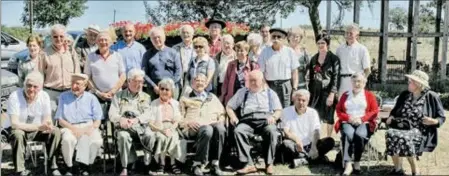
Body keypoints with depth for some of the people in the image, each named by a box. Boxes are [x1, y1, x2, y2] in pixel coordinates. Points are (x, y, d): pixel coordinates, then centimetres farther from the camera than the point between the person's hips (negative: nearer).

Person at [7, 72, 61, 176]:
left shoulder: (44, 96, -11)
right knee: (17, 134, -36)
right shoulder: (14, 97, -22)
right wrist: (38, 127, -37)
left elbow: (47, 120, -8)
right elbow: (14, 124, -27)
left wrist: (48, 125, -35)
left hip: (38, 131, 4)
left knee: (56, 132, -22)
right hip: (21, 130, -3)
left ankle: (53, 166, -13)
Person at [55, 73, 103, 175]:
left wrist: (91, 128, -14)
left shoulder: (91, 98, 14)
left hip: (88, 126, 1)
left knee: (97, 141, -30)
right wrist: (73, 128, -11)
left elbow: (97, 119, 8)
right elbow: (60, 120, 5)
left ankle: (84, 165, -8)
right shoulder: (64, 97, 13)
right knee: (67, 139, -35)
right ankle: (70, 167, -12)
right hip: (70, 127, 0)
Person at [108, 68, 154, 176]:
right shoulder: (119, 96, 17)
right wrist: (121, 119, -21)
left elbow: (147, 114, 2)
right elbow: (112, 113, 4)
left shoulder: (146, 97, 19)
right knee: (123, 136, -35)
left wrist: (135, 120, -20)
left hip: (141, 126, 1)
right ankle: (125, 167, -28)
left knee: (150, 135, -32)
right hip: (123, 127, 0)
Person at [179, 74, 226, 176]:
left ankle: (215, 164, -31)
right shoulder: (185, 98, 22)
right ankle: (197, 164, -30)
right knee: (207, 130, -39)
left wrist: (221, 121, 3)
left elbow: (221, 114, 25)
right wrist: (188, 122, -9)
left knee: (220, 128, -35)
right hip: (193, 128, -2)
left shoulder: (213, 97, 31)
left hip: (212, 124, 3)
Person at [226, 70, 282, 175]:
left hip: (265, 120, -1)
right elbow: (229, 106, 25)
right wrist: (233, 117, 4)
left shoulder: (270, 93, 22)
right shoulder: (242, 92, 26)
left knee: (271, 131, -36)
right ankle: (248, 164, -35)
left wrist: (273, 117, -10)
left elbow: (279, 110, 13)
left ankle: (269, 164, -27)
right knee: (238, 131, -33)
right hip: (248, 120, 1)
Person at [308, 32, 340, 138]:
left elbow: (336, 77, -9)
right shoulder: (314, 59, 12)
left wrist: (332, 94, -16)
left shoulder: (334, 59, -4)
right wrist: (309, 92, 10)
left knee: (328, 117, 5)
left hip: (328, 92, -4)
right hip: (315, 92, 4)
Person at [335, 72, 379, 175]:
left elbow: (375, 111, 5)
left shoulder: (369, 95, 16)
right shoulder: (345, 95, 20)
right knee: (348, 134, -34)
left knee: (359, 135, -35)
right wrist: (348, 118, -8)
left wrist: (362, 119, -11)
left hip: (364, 123, -1)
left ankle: (357, 164, -25)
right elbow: (339, 111, 12)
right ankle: (348, 165, -38)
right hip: (347, 122, 1)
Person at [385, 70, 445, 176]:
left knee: (404, 138, -37)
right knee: (390, 134, -31)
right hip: (401, 128, 4)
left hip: (420, 131, -4)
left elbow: (442, 118, 4)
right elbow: (395, 110, 25)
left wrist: (433, 121, -17)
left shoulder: (431, 97, 0)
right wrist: (391, 117, 4)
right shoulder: (404, 95, 14)